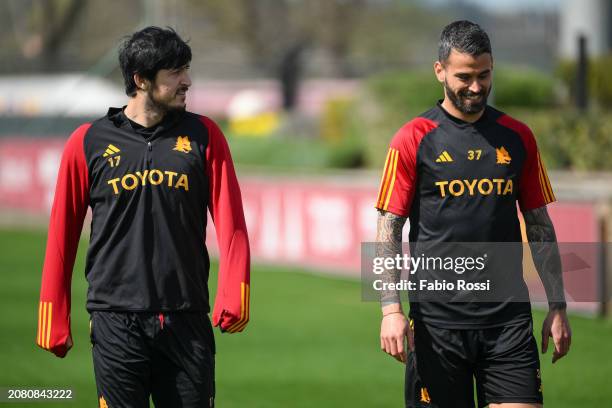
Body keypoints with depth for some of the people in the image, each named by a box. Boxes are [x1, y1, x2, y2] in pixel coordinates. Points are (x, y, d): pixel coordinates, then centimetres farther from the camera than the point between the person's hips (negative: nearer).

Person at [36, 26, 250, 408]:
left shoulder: (204, 135, 6)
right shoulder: (88, 143, 3)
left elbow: (230, 222, 1)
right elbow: (63, 233, 5)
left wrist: (233, 297, -14)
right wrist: (54, 320, 2)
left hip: (187, 323, 1)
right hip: (116, 326, -1)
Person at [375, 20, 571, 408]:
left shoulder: (518, 138, 9)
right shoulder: (414, 139, -1)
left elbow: (540, 227, 14)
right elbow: (388, 231, -2)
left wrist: (558, 307, 9)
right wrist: (392, 309, -12)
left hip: (509, 319, 2)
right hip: (437, 320, -2)